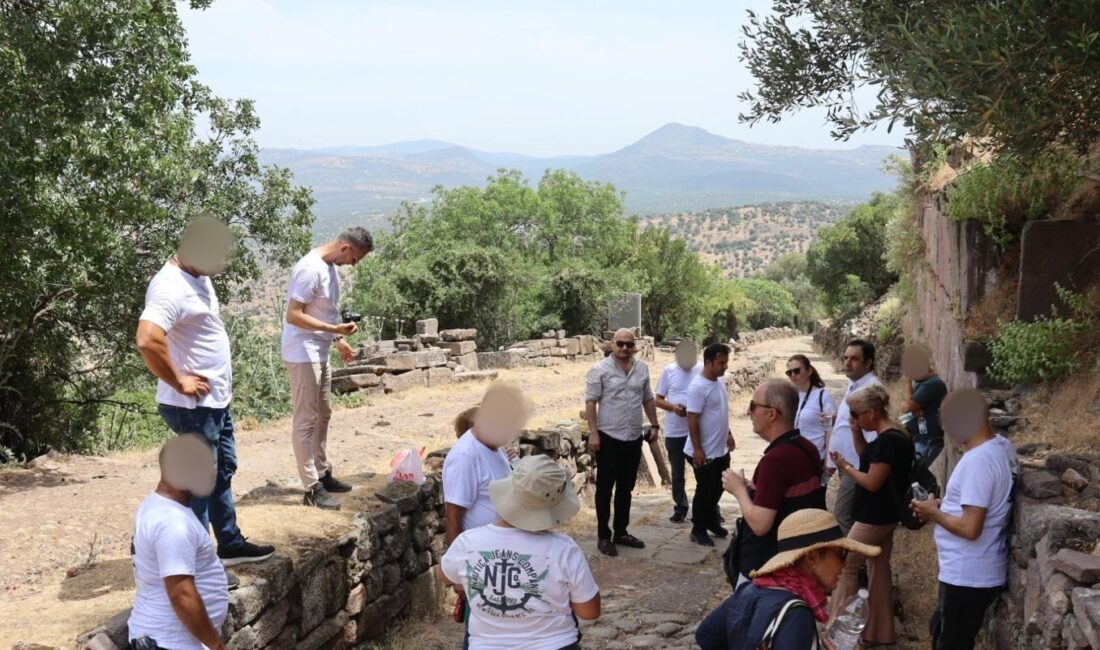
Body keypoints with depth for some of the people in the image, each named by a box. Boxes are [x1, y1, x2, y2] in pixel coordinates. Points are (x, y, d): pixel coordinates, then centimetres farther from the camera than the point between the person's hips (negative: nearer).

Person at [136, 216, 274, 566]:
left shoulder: (199, 276, 8)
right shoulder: (171, 287, -24)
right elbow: (148, 341, -38)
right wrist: (180, 383, -25)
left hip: (216, 400, 10)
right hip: (193, 406, -10)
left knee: (223, 471, 20)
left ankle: (231, 544, 34)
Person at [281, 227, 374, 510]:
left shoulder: (330, 266, 7)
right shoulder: (310, 269, -22)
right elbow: (293, 316, -24)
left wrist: (338, 339, 14)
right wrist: (335, 329, -25)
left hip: (320, 354, 10)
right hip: (303, 355, -10)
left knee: (323, 415, 17)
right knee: (306, 420, -4)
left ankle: (323, 474, 29)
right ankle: (312, 488, 1)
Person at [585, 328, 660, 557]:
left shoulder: (642, 369, 7)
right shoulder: (600, 370, -9)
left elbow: (648, 399, 16)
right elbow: (590, 402, -11)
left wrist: (654, 425, 12)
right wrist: (593, 433, -16)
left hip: (634, 438, 5)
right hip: (609, 438, -5)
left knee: (626, 488, 14)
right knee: (605, 489, 3)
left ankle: (621, 532, 25)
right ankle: (604, 536, 11)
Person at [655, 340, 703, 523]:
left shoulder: (703, 370, -4)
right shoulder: (669, 370, -1)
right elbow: (658, 400, 4)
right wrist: (673, 407, -16)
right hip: (674, 431, 2)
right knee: (677, 474, 12)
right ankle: (680, 508, 27)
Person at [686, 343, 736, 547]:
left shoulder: (720, 382, 6)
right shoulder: (698, 387, -22)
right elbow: (693, 420, -23)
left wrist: (728, 434, 20)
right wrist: (697, 449, -23)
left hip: (721, 450, 8)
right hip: (704, 453, -8)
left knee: (717, 489, 19)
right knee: (705, 491, 2)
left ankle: (711, 521, 35)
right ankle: (698, 530, 16)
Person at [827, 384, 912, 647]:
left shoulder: (888, 440, -25)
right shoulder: (892, 434, 5)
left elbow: (872, 482, -24)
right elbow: (869, 459, 16)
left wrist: (845, 467, -11)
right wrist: (857, 435, 1)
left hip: (874, 518, -10)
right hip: (884, 515, 10)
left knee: (845, 565, 1)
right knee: (879, 568, 16)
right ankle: (879, 632, 25)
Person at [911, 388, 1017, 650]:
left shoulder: (978, 460, -26)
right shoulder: (1002, 447, 4)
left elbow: (970, 528, -28)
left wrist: (935, 514, -12)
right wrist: (944, 506, 8)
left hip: (967, 576, -10)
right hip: (975, 571, 10)